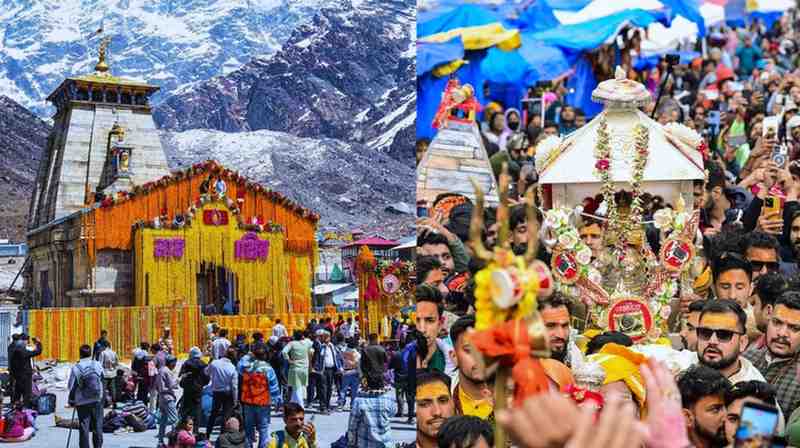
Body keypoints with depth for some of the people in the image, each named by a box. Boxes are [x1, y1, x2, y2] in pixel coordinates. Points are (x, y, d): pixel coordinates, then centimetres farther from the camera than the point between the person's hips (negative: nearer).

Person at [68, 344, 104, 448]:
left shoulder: (76, 368, -9)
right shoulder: (98, 365, 0)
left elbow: (71, 386, -6)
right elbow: (102, 380, 7)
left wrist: (71, 401, 7)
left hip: (82, 402, -2)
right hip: (97, 400, 2)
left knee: (84, 428, 2)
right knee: (97, 426, 10)